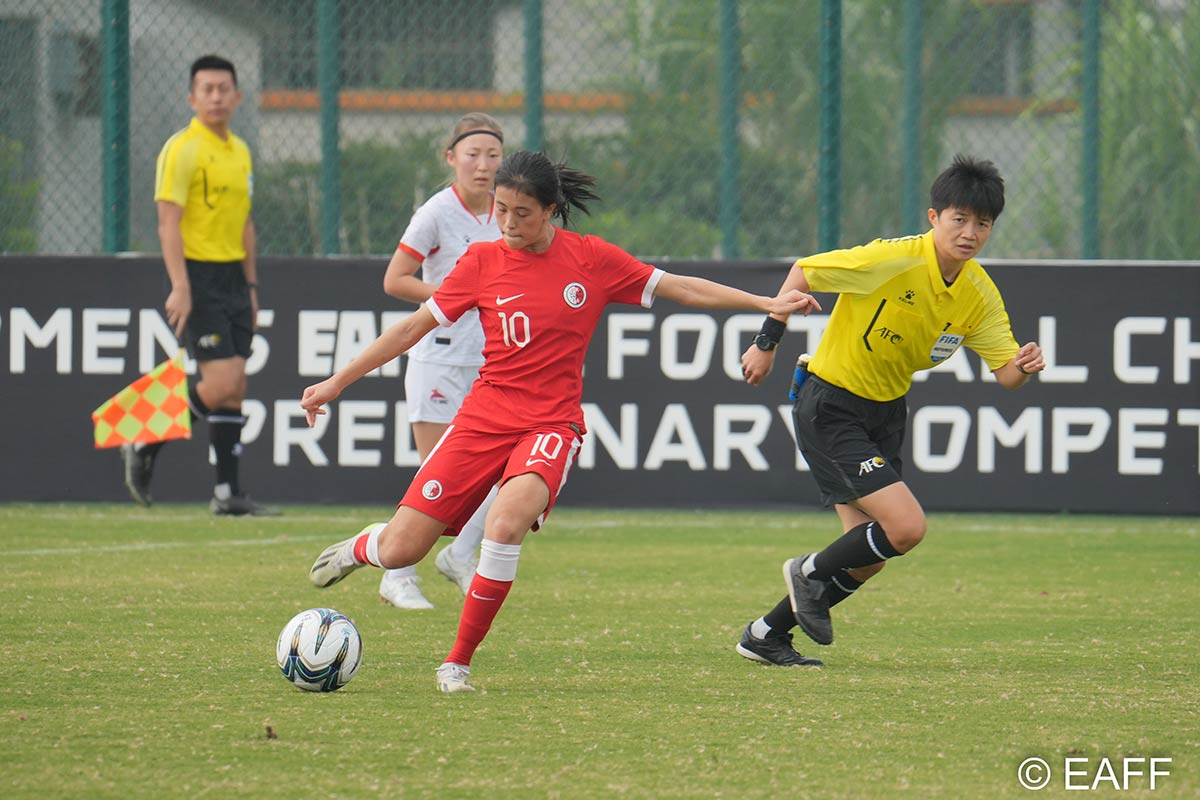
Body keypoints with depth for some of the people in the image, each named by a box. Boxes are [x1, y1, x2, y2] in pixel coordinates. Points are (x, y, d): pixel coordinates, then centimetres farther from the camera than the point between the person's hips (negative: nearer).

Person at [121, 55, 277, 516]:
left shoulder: (240, 152, 15)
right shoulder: (182, 150, -9)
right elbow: (168, 222, -15)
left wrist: (250, 284, 19)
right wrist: (180, 286, -23)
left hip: (233, 277, 8)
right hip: (198, 275, -8)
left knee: (234, 388, 3)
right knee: (221, 382, -15)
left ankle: (228, 493, 6)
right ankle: (145, 444, 2)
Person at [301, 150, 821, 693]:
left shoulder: (592, 260, 0)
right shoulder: (482, 262, 2)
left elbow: (680, 288, 7)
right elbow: (413, 327, 7)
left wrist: (767, 303, 2)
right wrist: (336, 383, 6)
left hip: (552, 424, -1)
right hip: (484, 418, 1)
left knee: (507, 523, -33)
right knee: (400, 552, -6)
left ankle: (458, 663, -16)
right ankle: (364, 546, 35)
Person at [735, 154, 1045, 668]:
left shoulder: (980, 293, -4)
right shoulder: (893, 260, -24)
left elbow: (1004, 371, -4)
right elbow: (801, 274, -14)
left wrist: (1023, 366, -28)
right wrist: (766, 345, -9)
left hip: (886, 411, 7)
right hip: (829, 408, -7)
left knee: (868, 556, 8)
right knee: (906, 528, -18)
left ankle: (766, 635, 25)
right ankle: (811, 572, 9)